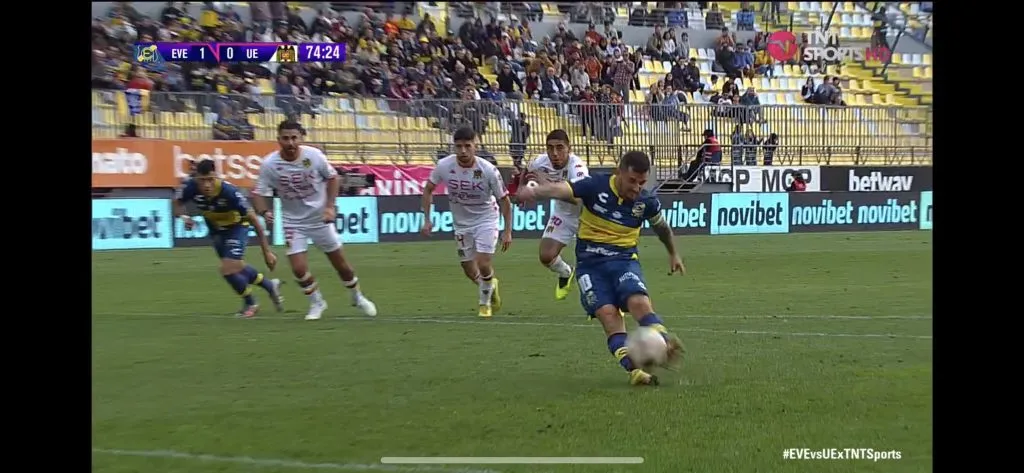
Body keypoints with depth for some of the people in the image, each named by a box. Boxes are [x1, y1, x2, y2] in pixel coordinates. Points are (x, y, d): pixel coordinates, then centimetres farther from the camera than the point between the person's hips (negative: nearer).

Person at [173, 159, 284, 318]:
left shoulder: (229, 192, -38)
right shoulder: (190, 187, -28)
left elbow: (254, 220, -28)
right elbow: (177, 203, -4)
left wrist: (267, 251, -26)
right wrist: (183, 217, -28)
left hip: (236, 227, -5)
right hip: (216, 229, 5)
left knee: (229, 270, -15)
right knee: (237, 268, 17)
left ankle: (250, 304, 14)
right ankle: (270, 286, 43)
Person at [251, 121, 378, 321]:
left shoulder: (314, 155, -15)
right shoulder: (269, 164, -17)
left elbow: (333, 178, -1)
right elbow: (260, 193, -11)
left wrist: (329, 206, -10)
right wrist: (264, 212, -31)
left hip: (320, 218, 0)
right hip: (293, 222, 0)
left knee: (340, 263, 9)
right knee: (298, 269, -11)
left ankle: (358, 297, 36)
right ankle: (316, 303, 18)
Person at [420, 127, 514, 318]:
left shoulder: (488, 170, -23)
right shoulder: (444, 166, -18)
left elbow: (504, 200, -11)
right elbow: (428, 189, 0)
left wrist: (508, 231, -12)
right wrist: (427, 220, -6)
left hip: (486, 220, -3)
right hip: (461, 223, 3)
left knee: (483, 264, -17)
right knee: (471, 273, 8)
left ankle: (485, 303, 11)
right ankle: (491, 286, 43)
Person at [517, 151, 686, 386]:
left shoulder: (647, 202, 0)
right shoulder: (596, 186, -10)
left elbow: (662, 226, 21)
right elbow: (560, 189, -25)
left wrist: (673, 254, 35)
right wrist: (535, 191, -46)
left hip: (624, 259, 1)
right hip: (590, 262, -1)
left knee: (639, 302, -28)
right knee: (607, 313, -20)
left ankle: (666, 345, -38)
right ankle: (633, 369, -29)